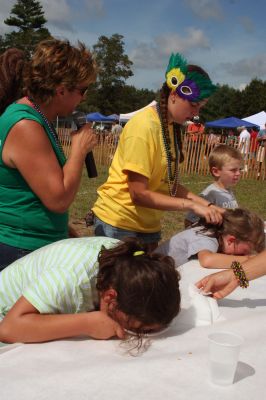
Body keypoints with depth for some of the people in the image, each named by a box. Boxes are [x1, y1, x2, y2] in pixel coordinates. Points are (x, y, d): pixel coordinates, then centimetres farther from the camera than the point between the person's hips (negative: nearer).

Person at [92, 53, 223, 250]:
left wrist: (207, 205, -7)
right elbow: (138, 194, -22)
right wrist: (192, 205, -21)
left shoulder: (172, 127, 4)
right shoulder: (144, 126, -20)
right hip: (119, 223, -7)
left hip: (148, 225, 8)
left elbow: (170, 184, 3)